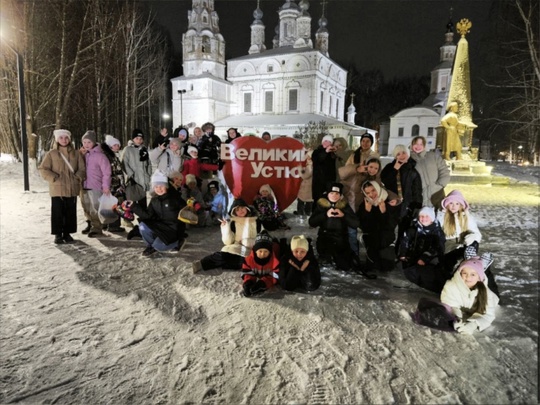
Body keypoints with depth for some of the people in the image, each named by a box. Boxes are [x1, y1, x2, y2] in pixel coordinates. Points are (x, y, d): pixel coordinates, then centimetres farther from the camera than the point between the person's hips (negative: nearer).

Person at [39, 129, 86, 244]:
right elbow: (43, 169, -1)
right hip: (57, 189, -2)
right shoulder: (51, 154, 1)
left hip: (72, 189, 3)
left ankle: (67, 233, 19)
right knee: (57, 212, 1)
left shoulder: (75, 154, 8)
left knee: (70, 212, 7)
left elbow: (82, 169, 10)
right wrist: (54, 178, -10)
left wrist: (78, 178, -5)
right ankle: (58, 234, 11)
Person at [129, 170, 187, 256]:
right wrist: (134, 206, -8)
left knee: (158, 246, -21)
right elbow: (148, 215, -4)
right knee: (143, 226, -16)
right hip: (160, 226, 6)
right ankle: (151, 246, 9)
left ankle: (177, 242, 8)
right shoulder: (154, 200, 3)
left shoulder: (174, 197, -12)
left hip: (174, 227, -6)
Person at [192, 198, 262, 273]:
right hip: (236, 248, 0)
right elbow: (228, 242, -2)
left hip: (252, 250, 0)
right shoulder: (233, 223, 7)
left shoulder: (256, 221, 8)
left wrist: (251, 242, -8)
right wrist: (226, 227, -12)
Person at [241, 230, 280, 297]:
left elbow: (274, 276, -22)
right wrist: (247, 283, -36)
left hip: (267, 281, -2)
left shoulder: (275, 260, -24)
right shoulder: (249, 259, -18)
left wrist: (263, 283, -37)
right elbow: (246, 274, -12)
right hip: (254, 281, 2)